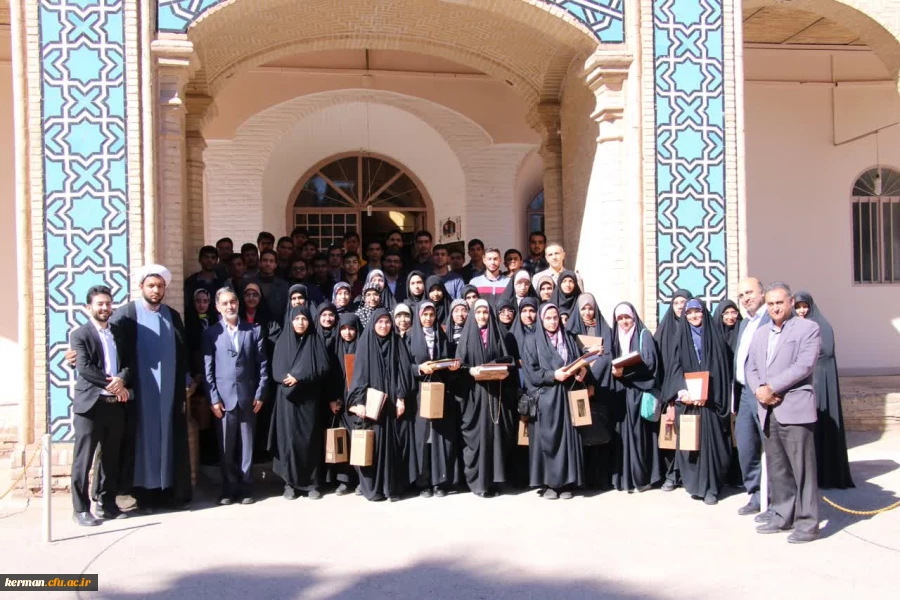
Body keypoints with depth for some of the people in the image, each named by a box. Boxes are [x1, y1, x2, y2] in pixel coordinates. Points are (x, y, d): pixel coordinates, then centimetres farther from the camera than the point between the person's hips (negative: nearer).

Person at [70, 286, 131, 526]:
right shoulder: (80, 335, -2)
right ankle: (81, 509, 8)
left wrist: (121, 379, -12)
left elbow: (129, 364, 8)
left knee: (111, 459, 11)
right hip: (90, 405, -5)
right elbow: (84, 368, -13)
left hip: (115, 405, 5)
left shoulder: (119, 334, 16)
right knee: (83, 460, 0)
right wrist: (112, 385, -14)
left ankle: (107, 504, 21)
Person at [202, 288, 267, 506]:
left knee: (247, 445, 7)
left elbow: (262, 365, 5)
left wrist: (260, 394, -2)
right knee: (226, 447, 5)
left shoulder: (254, 330, 7)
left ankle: (245, 487, 17)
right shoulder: (211, 333, 4)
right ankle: (229, 488, 16)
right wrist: (213, 398, -7)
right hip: (224, 397, -1)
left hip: (248, 397, 1)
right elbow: (207, 369, 0)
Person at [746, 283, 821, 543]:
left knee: (802, 468, -3)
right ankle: (782, 516, 21)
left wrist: (771, 388, -15)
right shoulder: (760, 333, 19)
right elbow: (751, 368, 14)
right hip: (767, 410, 6)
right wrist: (758, 389, -6)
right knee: (776, 468, 11)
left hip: (794, 409, -6)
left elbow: (803, 366, -13)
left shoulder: (808, 328, -1)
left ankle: (808, 523, 5)